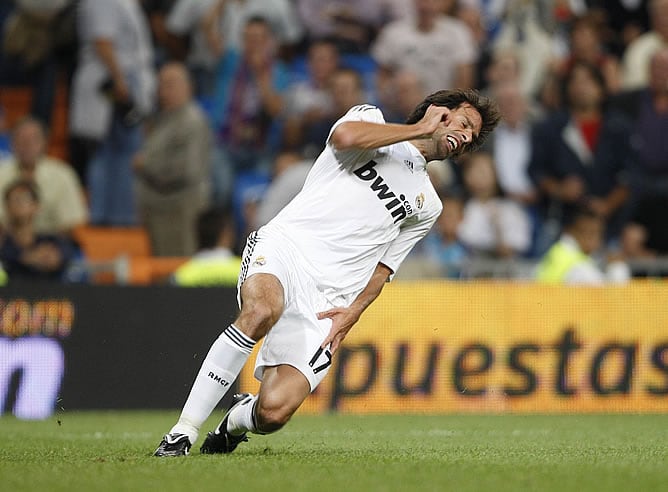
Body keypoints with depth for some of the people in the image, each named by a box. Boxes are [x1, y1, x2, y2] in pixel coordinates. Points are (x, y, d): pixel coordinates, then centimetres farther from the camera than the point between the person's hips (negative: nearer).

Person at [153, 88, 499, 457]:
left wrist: (353, 313, 0)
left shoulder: (427, 205, 24)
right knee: (260, 312, -39)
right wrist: (421, 128, -2)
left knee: (274, 411, -18)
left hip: (326, 301, 3)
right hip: (283, 246, -3)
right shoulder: (370, 119, 12)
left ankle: (239, 418, 21)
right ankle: (183, 432, -27)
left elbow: (381, 270, 20)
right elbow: (345, 136, -13)